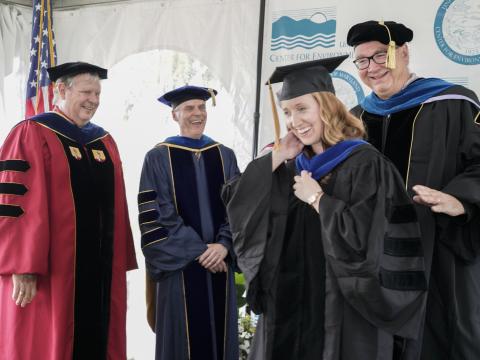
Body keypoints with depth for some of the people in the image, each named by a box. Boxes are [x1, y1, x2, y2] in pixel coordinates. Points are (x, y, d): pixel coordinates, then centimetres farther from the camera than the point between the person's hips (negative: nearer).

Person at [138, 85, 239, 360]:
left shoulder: (225, 156, 10)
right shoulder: (158, 158, -1)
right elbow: (156, 215, -7)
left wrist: (224, 245, -12)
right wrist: (198, 251, -12)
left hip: (219, 264, 3)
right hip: (179, 267, -3)